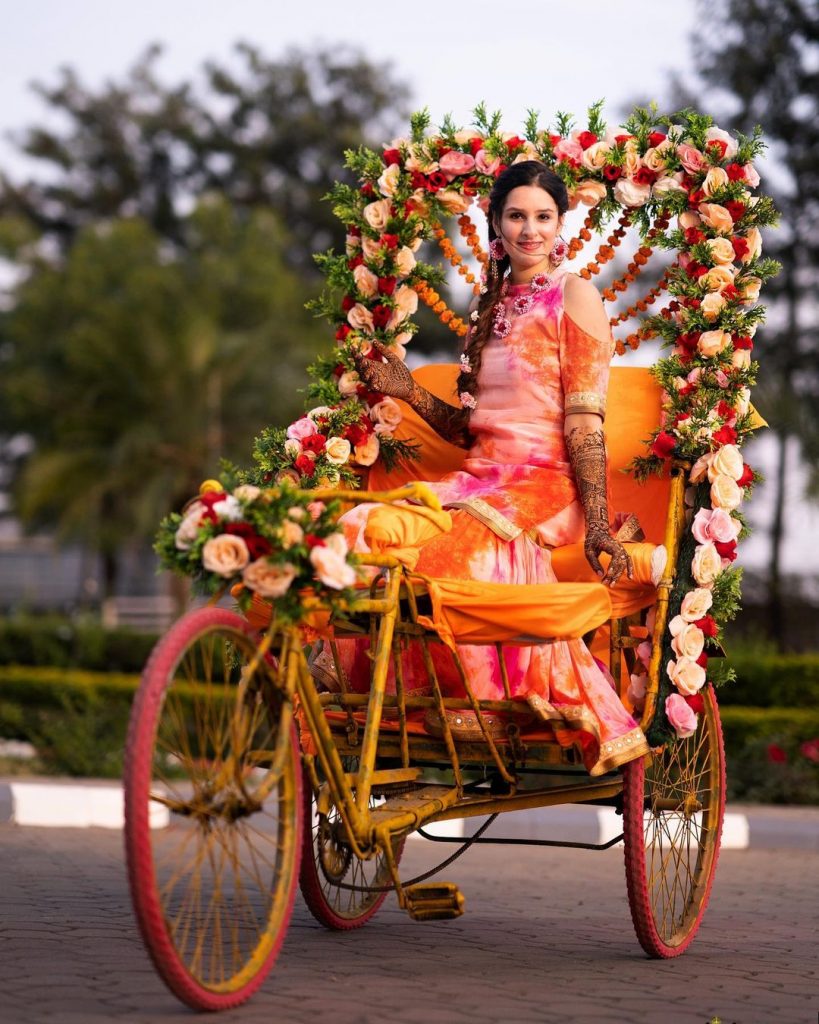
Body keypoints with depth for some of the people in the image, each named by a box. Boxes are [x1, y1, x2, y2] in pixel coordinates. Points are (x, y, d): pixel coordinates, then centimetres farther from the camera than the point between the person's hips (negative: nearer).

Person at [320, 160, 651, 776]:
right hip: (482, 481, 6)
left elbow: (585, 420, -7)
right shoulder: (492, 306, 22)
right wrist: (410, 393, 6)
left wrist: (597, 523, -16)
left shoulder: (574, 296, 1)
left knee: (387, 531, -27)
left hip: (544, 484, -6)